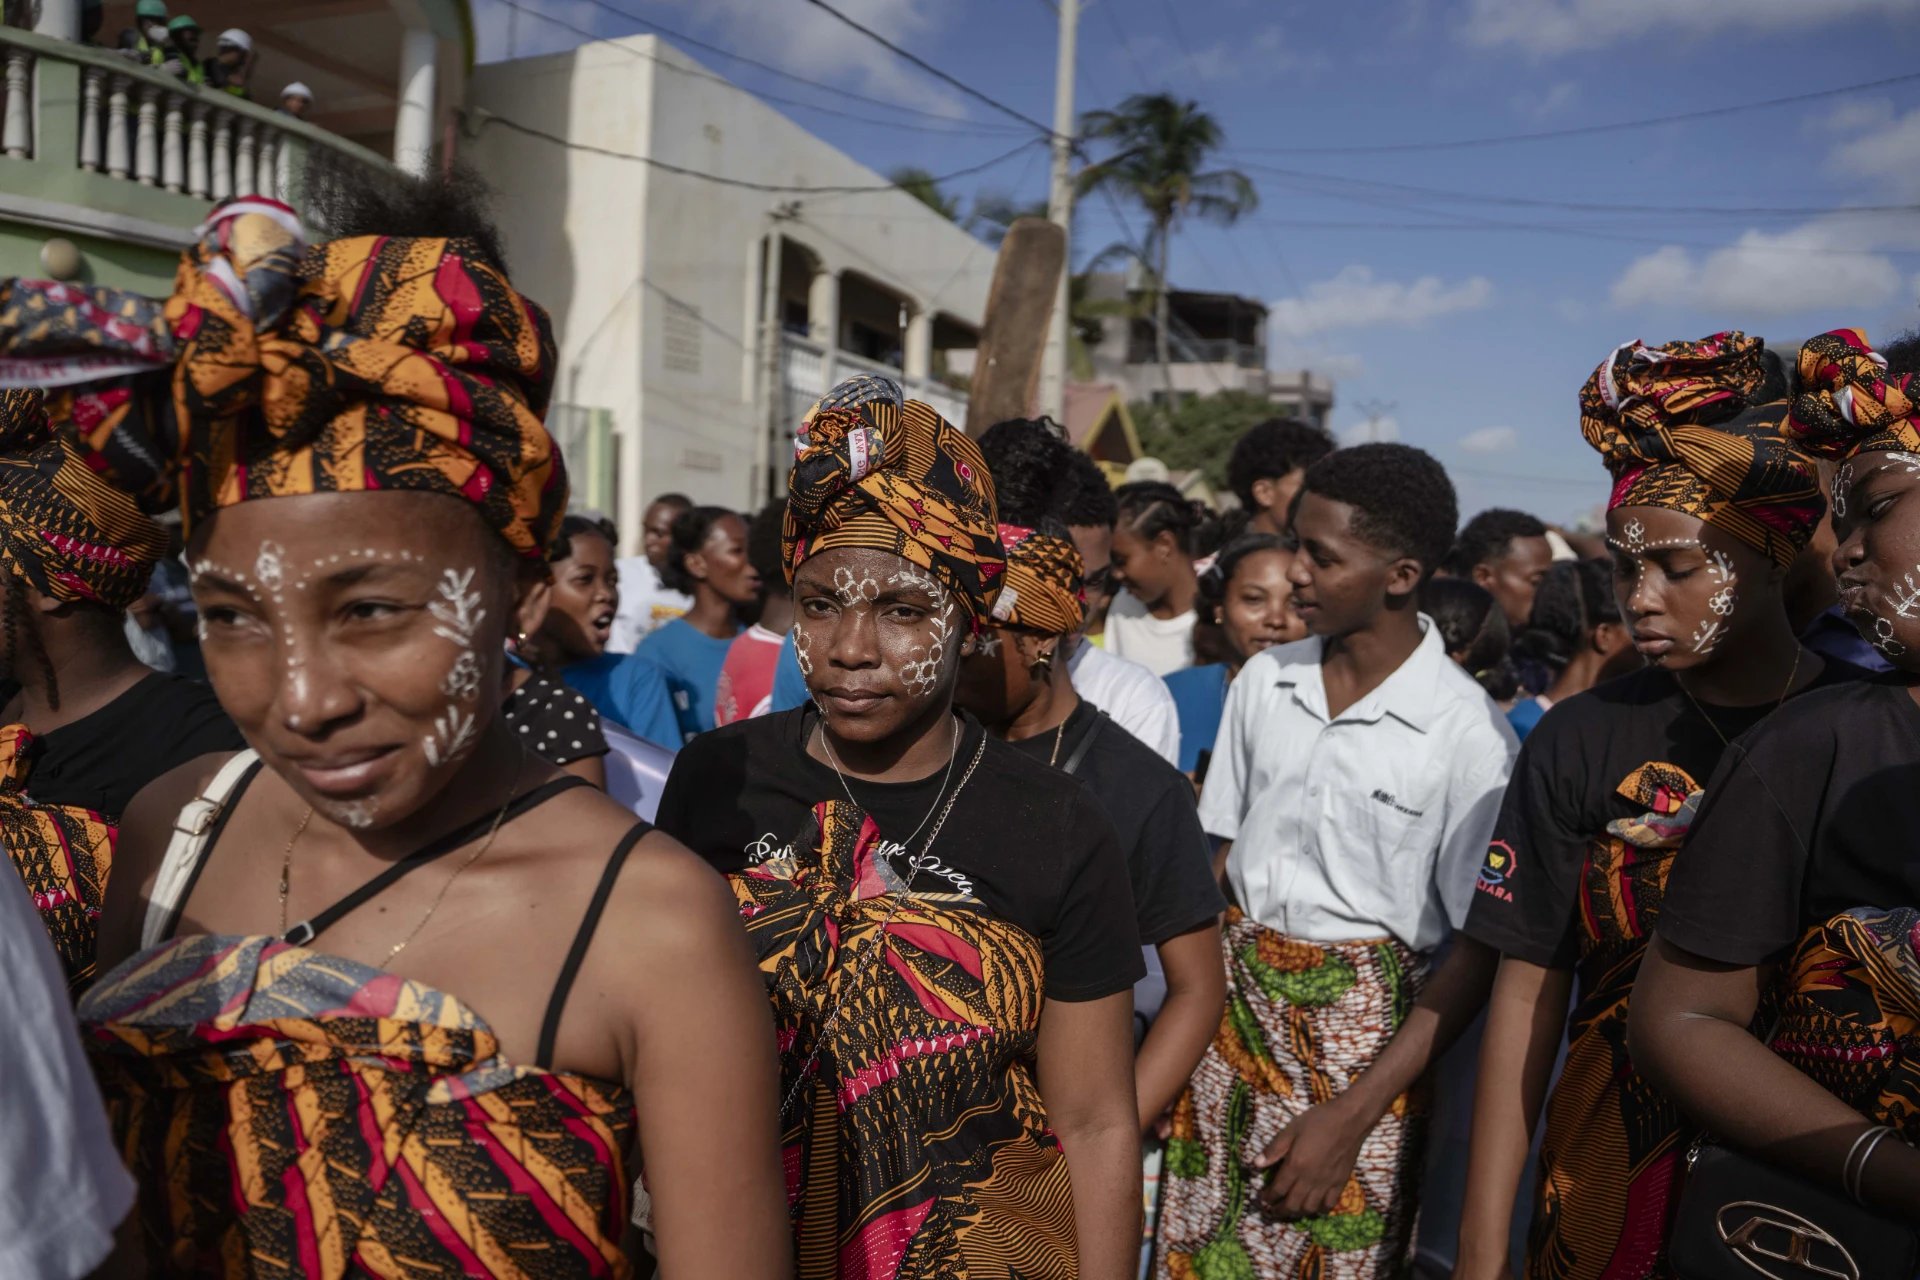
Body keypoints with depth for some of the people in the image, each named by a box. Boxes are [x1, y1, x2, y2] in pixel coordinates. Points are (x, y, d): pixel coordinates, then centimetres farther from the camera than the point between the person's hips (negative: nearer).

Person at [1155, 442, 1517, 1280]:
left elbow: (1479, 951, -10)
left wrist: (1352, 1116, -13)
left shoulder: (1468, 734, -12)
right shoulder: (1263, 681, 0)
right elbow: (1213, 858, 6)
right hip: (1231, 1001, 4)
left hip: (1363, 1029, -3)